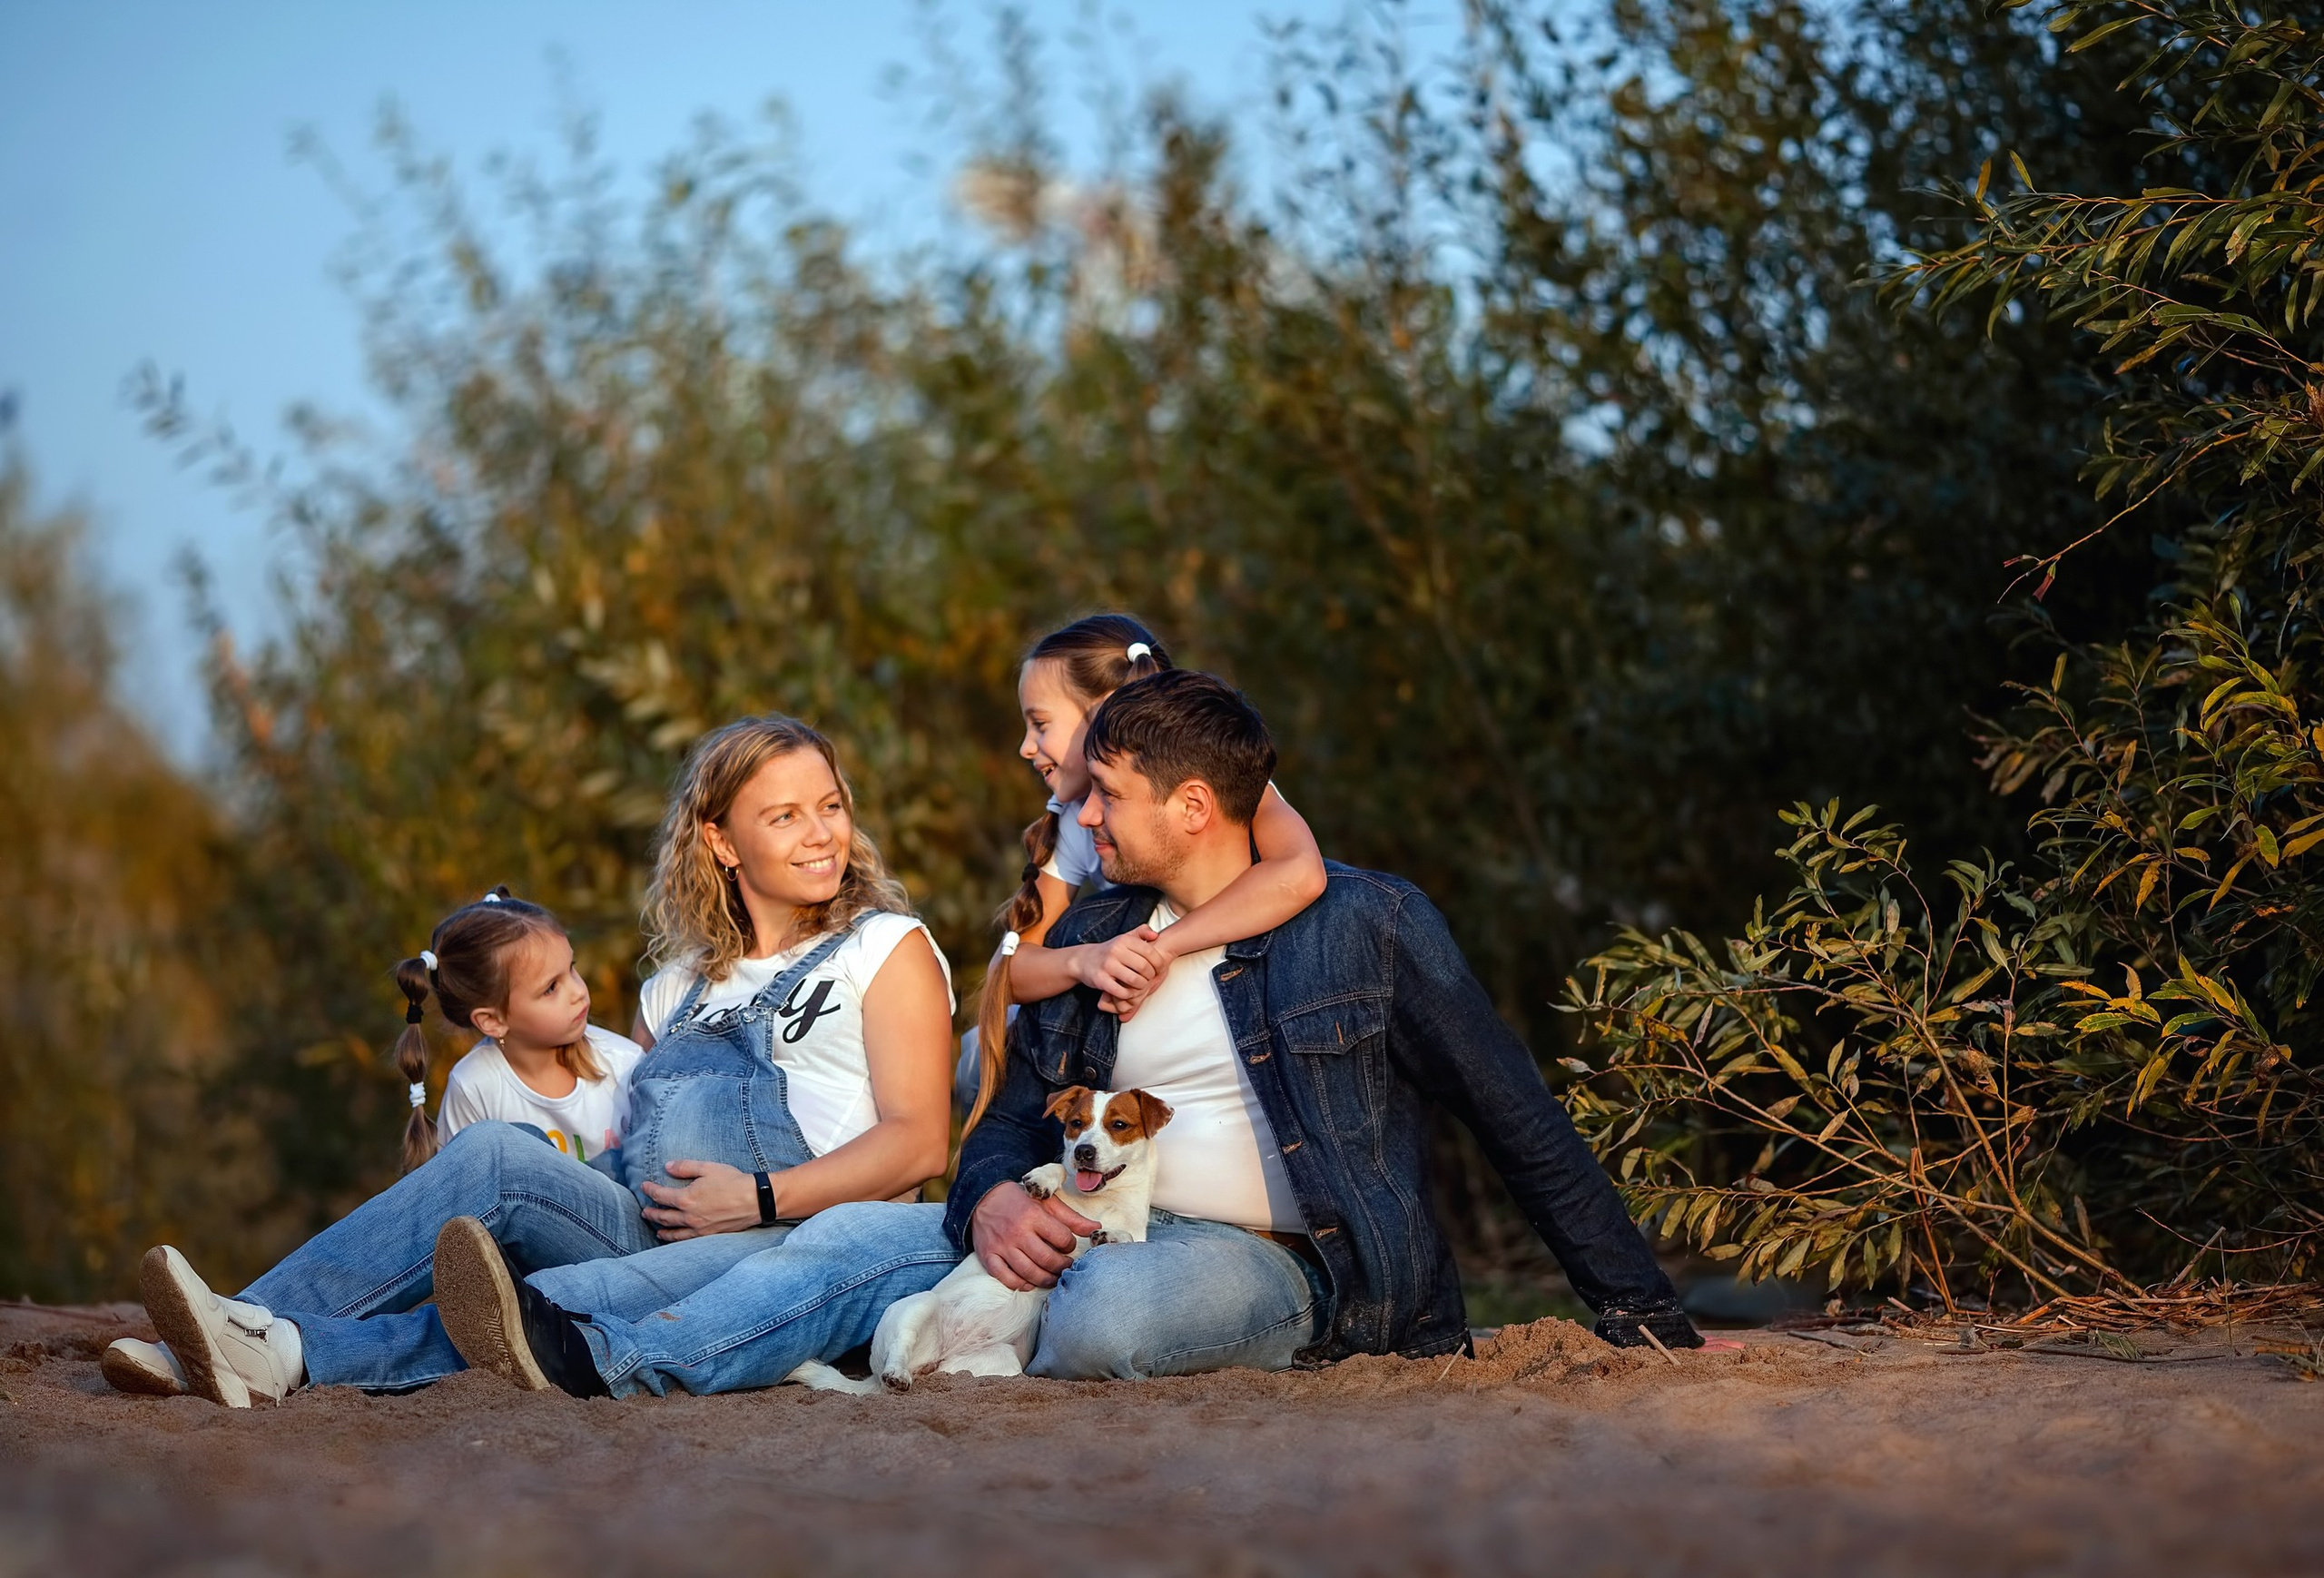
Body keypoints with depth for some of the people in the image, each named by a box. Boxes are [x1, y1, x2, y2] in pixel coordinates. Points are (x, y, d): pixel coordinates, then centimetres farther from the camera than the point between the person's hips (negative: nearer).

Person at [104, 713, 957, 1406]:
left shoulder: (887, 948, 13)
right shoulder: (677, 988, 29)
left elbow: (919, 1141, 1)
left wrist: (761, 1197, -12)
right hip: (644, 1231, 5)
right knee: (494, 1152, -24)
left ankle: (297, 1352, -51)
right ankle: (257, 1334, -39)